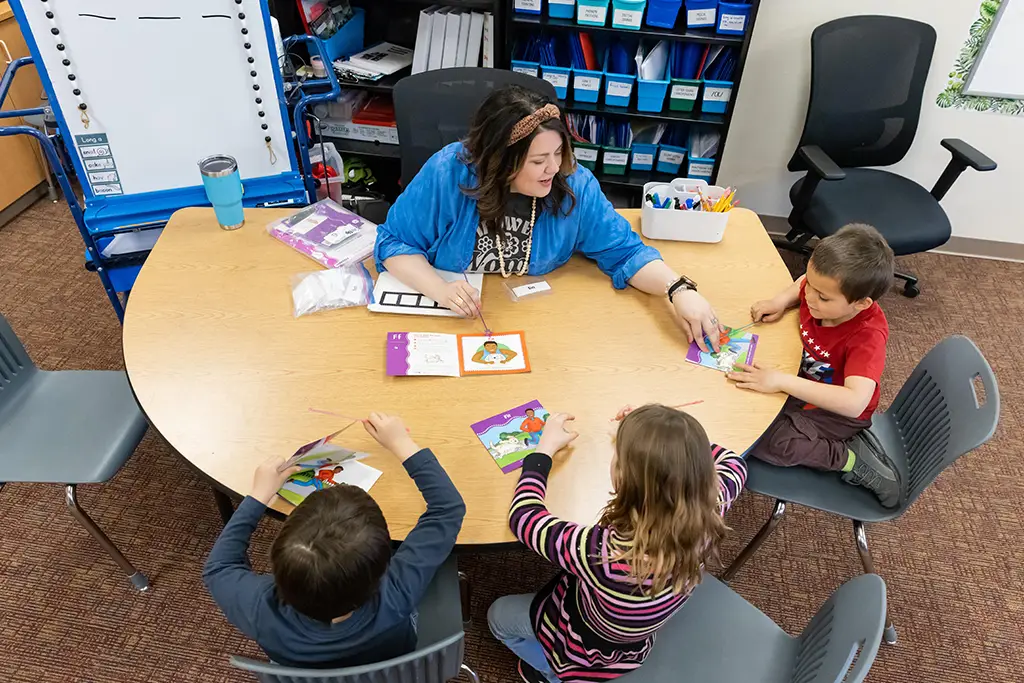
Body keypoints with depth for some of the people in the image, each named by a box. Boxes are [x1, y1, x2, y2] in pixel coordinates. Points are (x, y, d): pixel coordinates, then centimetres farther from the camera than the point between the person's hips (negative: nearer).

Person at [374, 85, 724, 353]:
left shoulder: (574, 185, -12)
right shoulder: (447, 173, -18)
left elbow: (624, 251, -5)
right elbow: (393, 242, -9)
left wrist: (679, 290, -22)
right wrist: (439, 288, -27)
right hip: (448, 322, -1)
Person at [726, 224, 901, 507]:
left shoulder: (867, 335, -33)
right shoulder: (821, 290, -17)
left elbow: (854, 402, -45)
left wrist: (782, 381, -46)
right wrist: (781, 300, -11)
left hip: (838, 411, -8)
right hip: (805, 383, 8)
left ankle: (851, 458, -7)